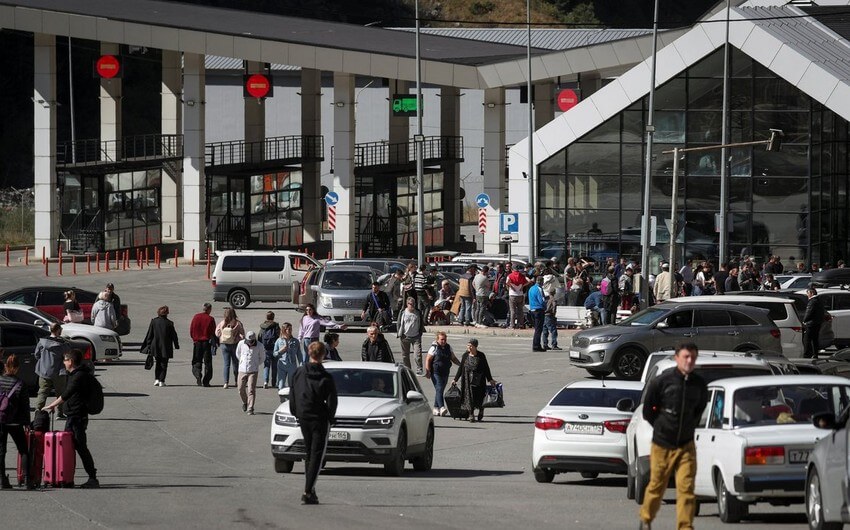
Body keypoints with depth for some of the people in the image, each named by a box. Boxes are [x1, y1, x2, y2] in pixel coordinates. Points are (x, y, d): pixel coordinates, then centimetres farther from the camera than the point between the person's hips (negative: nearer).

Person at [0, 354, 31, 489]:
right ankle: (27, 479, 1)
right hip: (15, 422, -1)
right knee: (23, 451, 8)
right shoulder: (20, 384, -8)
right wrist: (26, 422, 3)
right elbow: (25, 405, -4)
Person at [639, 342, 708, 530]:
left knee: (686, 488, -8)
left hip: (686, 446, 2)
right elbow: (648, 411, 0)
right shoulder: (662, 381, -11)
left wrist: (689, 427, 11)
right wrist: (662, 427, 4)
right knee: (656, 486, 10)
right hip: (662, 445, -2)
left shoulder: (699, 384, 0)